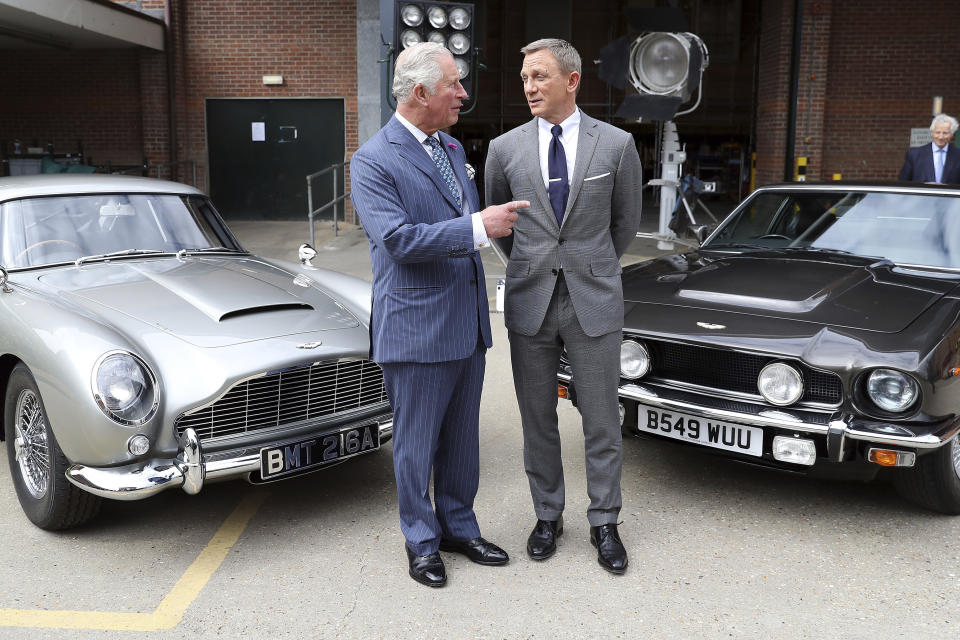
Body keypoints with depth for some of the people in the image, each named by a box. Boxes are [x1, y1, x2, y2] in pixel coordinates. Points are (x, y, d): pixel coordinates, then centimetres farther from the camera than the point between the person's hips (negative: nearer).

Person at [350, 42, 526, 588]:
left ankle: (459, 527, 35)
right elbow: (398, 238, -24)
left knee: (462, 438, 18)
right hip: (417, 328, -7)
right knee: (417, 444, 7)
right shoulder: (373, 161, -12)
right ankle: (422, 542, 25)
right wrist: (477, 227, -25)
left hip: (467, 324, 7)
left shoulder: (452, 148, 13)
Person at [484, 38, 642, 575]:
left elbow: (626, 223, 10)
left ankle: (604, 523, 23)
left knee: (602, 420, 6)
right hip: (530, 304, 2)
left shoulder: (616, 144, -2)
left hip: (594, 302, -1)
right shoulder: (505, 149, 1)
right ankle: (548, 516, 29)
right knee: (538, 420, 11)